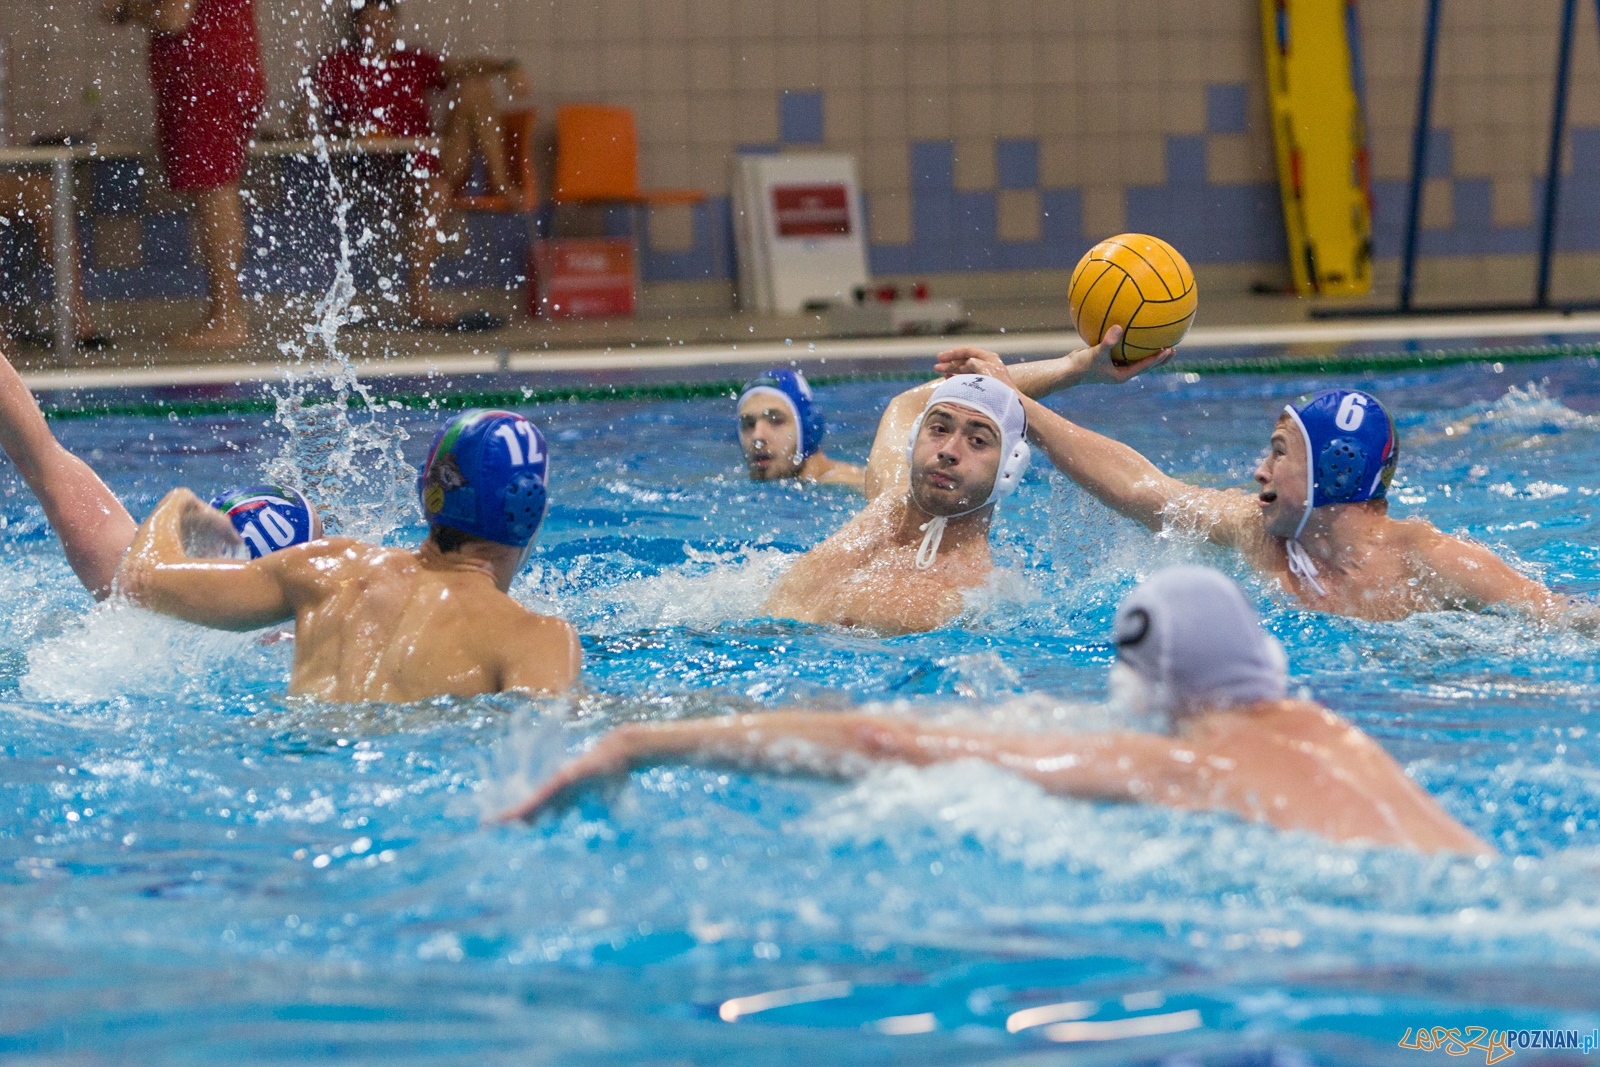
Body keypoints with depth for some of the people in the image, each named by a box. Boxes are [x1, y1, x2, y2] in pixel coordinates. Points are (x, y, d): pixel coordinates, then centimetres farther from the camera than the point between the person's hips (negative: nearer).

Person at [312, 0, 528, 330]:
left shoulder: (413, 63, 21)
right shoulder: (337, 67, 9)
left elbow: (464, 68, 11)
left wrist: (507, 67, -9)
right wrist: (343, 127, -21)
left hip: (428, 165, 5)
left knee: (472, 87, -7)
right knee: (434, 191, -39)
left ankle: (500, 183, -18)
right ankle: (418, 301, -42)